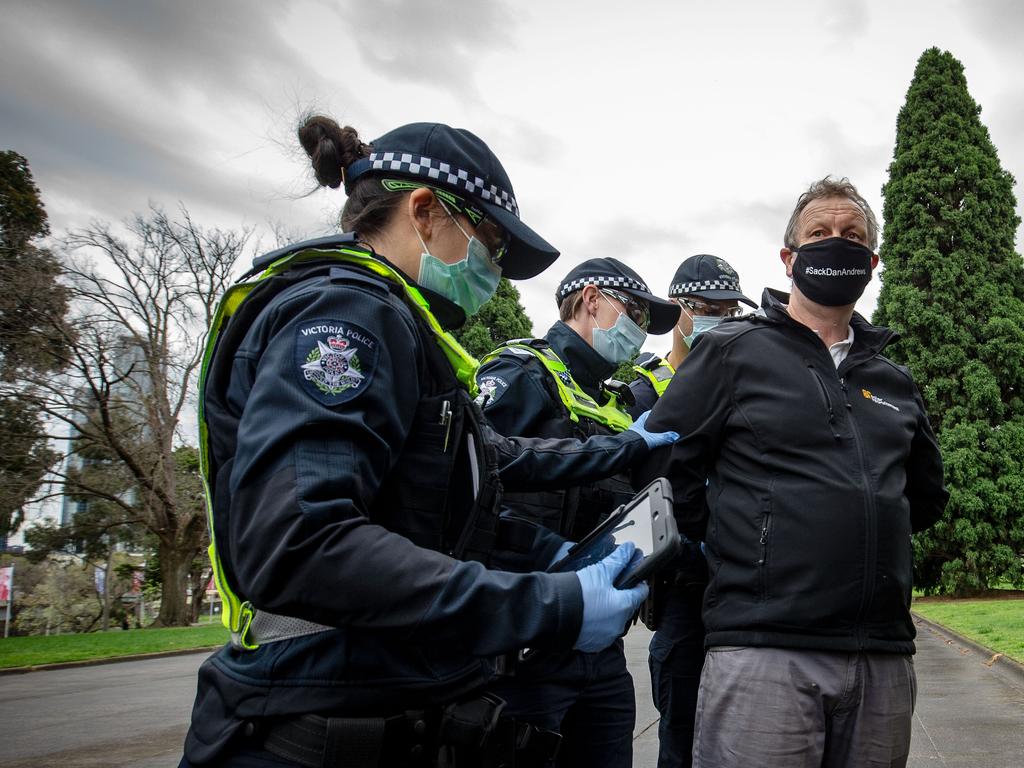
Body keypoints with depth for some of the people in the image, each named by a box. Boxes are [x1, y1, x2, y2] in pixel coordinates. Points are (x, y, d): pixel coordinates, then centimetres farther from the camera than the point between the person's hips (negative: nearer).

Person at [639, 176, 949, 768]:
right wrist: (735, 542, 4)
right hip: (763, 650, -5)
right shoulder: (732, 351, 3)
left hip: (885, 659, 5)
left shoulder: (895, 382, 18)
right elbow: (664, 458, 0)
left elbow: (927, 494, 30)